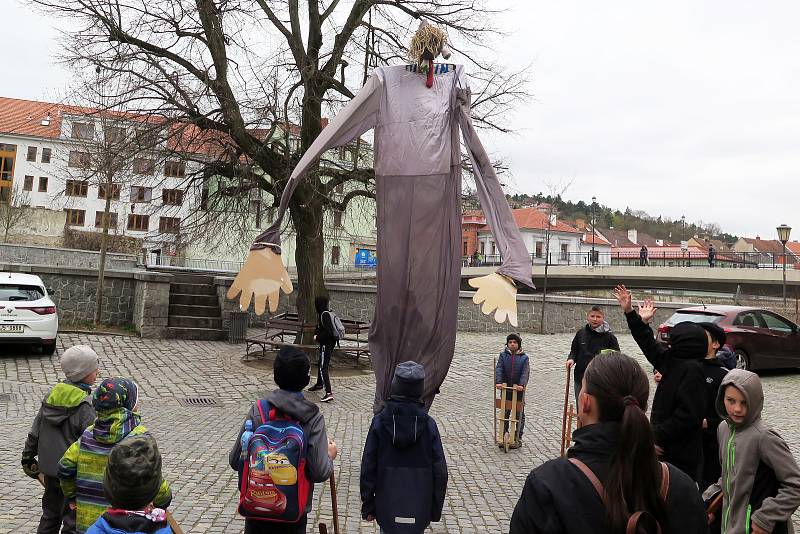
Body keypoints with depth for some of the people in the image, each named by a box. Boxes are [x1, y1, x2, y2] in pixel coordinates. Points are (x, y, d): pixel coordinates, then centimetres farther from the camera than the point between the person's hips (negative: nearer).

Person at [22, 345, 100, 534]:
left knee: (50, 515, 22)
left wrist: (28, 457, 21)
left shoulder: (52, 395, 1)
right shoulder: (84, 406, -20)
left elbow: (35, 432, 8)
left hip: (49, 469, 7)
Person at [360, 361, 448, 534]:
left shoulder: (379, 422, -10)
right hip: (419, 510, 0)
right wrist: (436, 508, 8)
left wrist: (367, 505, 7)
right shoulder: (429, 424, -10)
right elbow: (440, 470, -5)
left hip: (387, 508, 0)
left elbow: (368, 468, -5)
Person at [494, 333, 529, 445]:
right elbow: (498, 369, -8)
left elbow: (525, 372, -11)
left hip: (518, 389, -1)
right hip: (506, 389, 1)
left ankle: (518, 437, 16)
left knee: (519, 414, 7)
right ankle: (503, 435, 15)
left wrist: (521, 384, -26)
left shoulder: (524, 357, -2)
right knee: (504, 413, 7)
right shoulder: (503, 355, 1)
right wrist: (498, 382, -23)